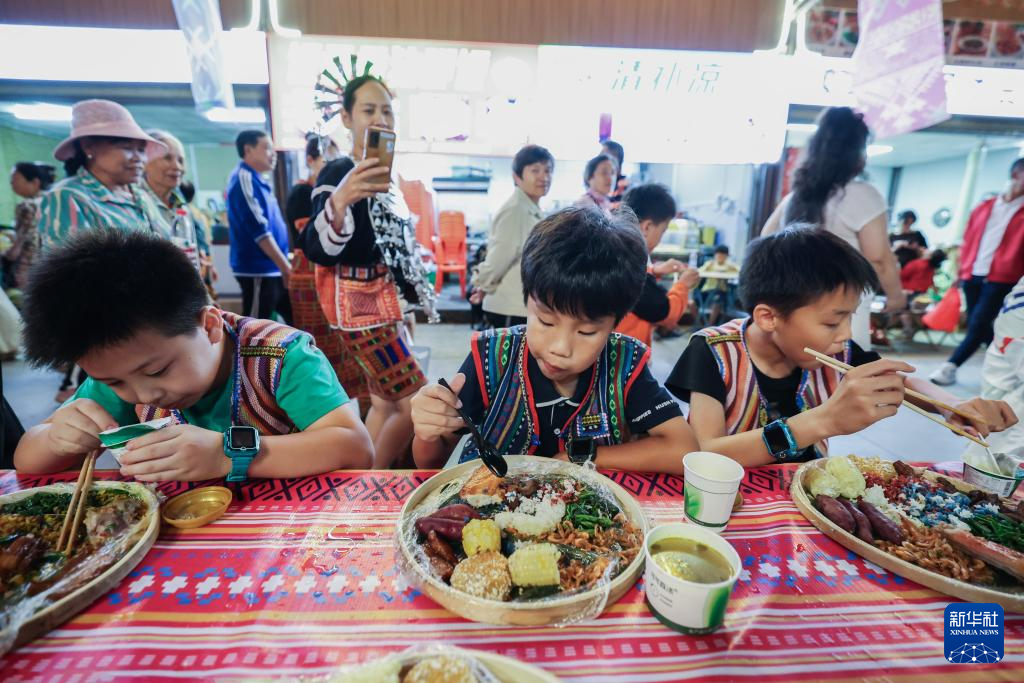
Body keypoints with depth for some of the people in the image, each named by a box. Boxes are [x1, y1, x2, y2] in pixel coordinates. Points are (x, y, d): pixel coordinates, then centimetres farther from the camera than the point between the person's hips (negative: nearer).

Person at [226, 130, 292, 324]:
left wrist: (284, 266, 19)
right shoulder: (244, 179, -12)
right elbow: (258, 229, -20)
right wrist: (285, 266, -19)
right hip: (258, 270, -9)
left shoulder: (257, 180, 17)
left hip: (272, 268, 9)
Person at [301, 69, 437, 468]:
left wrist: (412, 294, 25)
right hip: (360, 304, -9)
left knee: (384, 404, 14)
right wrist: (340, 199, -43)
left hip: (386, 301, 9)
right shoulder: (337, 172, -13)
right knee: (418, 403, -6)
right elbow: (317, 251, -26)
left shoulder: (383, 175, 13)